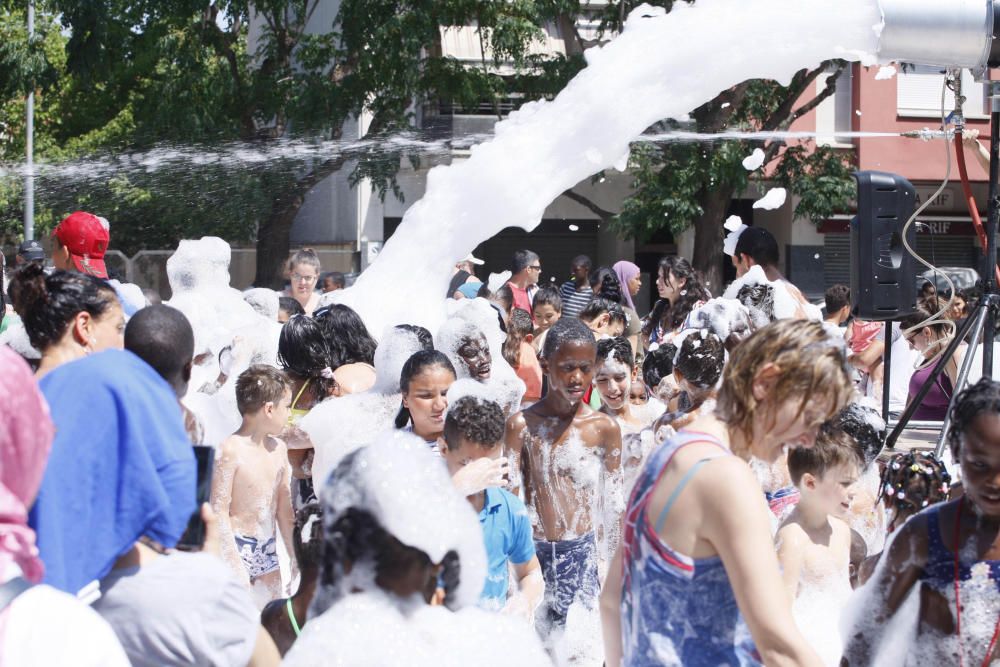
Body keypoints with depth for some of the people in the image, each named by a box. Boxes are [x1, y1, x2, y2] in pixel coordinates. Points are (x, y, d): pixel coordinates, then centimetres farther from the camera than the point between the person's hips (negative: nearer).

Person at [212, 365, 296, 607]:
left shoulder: (278, 449, 9)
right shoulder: (230, 451, -14)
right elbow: (219, 511, -16)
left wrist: (295, 554, 17)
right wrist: (233, 561, -19)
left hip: (268, 552, 8)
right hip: (238, 548, -8)